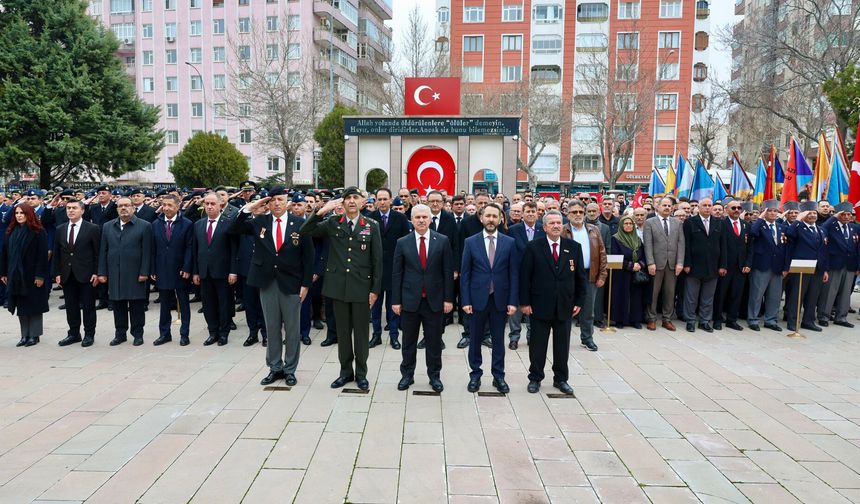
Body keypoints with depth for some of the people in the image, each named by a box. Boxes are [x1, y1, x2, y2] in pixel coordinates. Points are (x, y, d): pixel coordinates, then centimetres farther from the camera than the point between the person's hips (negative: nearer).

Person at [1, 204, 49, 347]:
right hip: (15, 275, 5)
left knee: (33, 305, 3)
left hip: (31, 275, -5)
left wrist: (40, 275, -15)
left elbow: (42, 255, -11)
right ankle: (24, 335, 15)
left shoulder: (39, 232, -8)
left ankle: (34, 335, 12)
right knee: (21, 306, 8)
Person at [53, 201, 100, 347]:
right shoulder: (60, 229, 9)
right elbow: (57, 253, 11)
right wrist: (57, 273, 5)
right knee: (71, 306, 9)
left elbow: (97, 253, -5)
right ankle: (74, 334, 20)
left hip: (86, 274, -4)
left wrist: (96, 273, -10)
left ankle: (89, 334, 13)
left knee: (88, 306, 3)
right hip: (67, 275, 4)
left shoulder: (92, 229, -5)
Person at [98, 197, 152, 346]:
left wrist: (144, 272, -11)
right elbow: (103, 251, 11)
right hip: (114, 275, 4)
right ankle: (120, 334, 19)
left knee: (137, 305, 3)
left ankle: (138, 334, 13)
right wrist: (102, 272, 5)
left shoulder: (144, 226, -1)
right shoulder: (107, 226, 12)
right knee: (117, 305, 9)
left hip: (135, 275, -4)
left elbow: (147, 252, -5)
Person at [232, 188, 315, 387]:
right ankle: (274, 368, 25)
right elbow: (233, 230, 0)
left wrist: (305, 284, -7)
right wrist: (248, 209, -10)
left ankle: (290, 370, 20)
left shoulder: (300, 223, -3)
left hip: (291, 283, -2)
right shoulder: (259, 222, 4)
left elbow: (308, 256, -3)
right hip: (267, 283, 2)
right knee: (272, 328, 12)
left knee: (292, 329, 7)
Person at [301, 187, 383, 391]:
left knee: (361, 331, 7)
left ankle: (361, 373, 21)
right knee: (343, 331, 12)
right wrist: (321, 211, -17)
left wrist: (375, 289, -5)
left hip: (362, 287, -2)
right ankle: (345, 371, 26)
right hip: (338, 286, 2)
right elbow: (304, 231, -4)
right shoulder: (332, 223, 3)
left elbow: (377, 260, -1)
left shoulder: (372, 226, -1)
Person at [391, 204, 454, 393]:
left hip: (435, 300, 0)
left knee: (434, 342, 9)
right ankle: (407, 375, 27)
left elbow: (448, 271, -1)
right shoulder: (402, 243, 0)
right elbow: (396, 273, 1)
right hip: (410, 300, 1)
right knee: (408, 342, 11)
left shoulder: (442, 241, -1)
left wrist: (448, 298, -4)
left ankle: (434, 376, 25)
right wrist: (396, 300, -2)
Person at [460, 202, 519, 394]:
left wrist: (513, 301, -5)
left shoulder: (509, 242, 1)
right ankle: (475, 375, 23)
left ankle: (499, 376, 22)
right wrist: (465, 301, -6)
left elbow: (514, 273, 1)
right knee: (475, 339, 10)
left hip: (500, 299, 0)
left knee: (498, 340, 10)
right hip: (477, 299, 0)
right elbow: (465, 273, -1)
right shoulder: (470, 242, -1)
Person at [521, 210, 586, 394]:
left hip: (565, 306, 2)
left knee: (562, 345, 12)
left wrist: (579, 302, 4)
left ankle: (561, 379, 28)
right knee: (537, 345, 8)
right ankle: (535, 378, 23)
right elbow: (525, 276, -5)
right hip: (540, 305, -2)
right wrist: (525, 302, -8)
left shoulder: (574, 247, 3)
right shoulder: (533, 247, -5)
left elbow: (580, 277, 7)